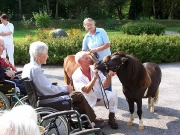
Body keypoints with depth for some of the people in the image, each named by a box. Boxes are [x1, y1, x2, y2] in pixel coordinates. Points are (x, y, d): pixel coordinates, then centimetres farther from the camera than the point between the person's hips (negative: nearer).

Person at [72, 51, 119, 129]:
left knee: (113, 95, -24)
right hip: (88, 100, -3)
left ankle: (111, 118, -6)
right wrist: (95, 77, -40)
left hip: (100, 95, 3)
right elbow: (86, 90, -31)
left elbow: (105, 85, -10)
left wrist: (109, 76, -30)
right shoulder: (76, 76, -18)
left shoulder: (95, 69, -9)